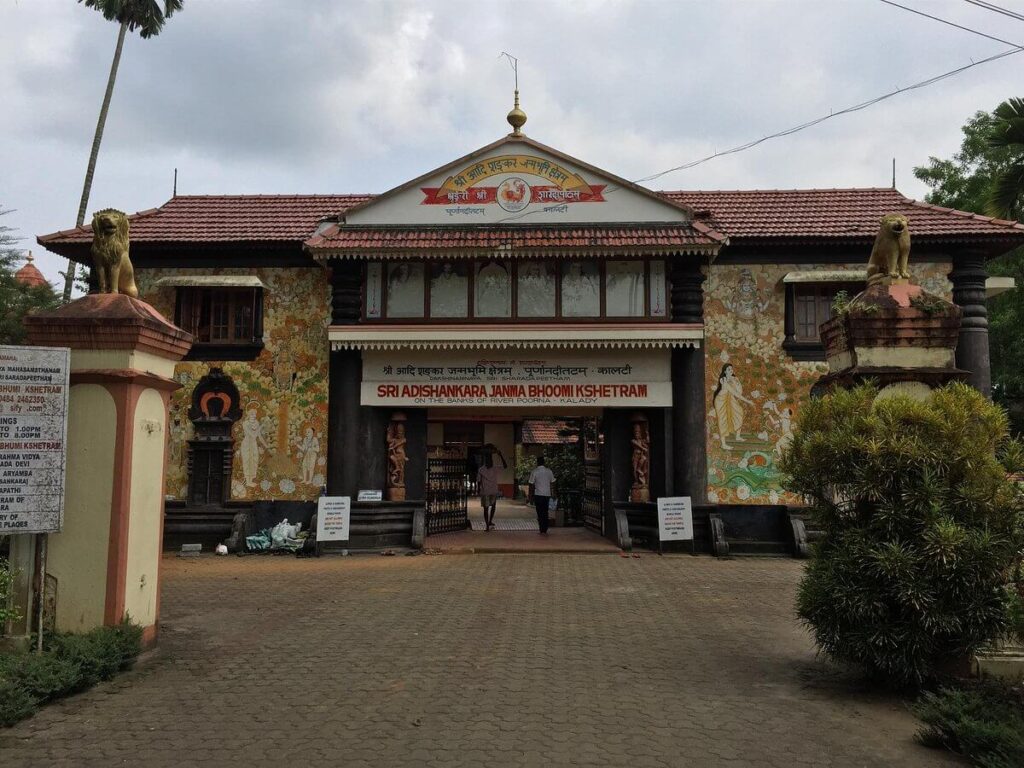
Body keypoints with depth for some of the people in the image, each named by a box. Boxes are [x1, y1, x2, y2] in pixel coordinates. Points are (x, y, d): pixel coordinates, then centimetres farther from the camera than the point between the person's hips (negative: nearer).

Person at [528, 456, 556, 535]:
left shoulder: (534, 472, -7)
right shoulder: (549, 471, 3)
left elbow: (531, 485, -5)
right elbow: (552, 483, 9)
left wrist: (531, 496, 2)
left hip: (538, 495, -3)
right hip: (547, 494, 3)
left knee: (540, 513, 2)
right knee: (545, 513, 12)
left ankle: (542, 531, -2)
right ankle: (545, 530, 12)